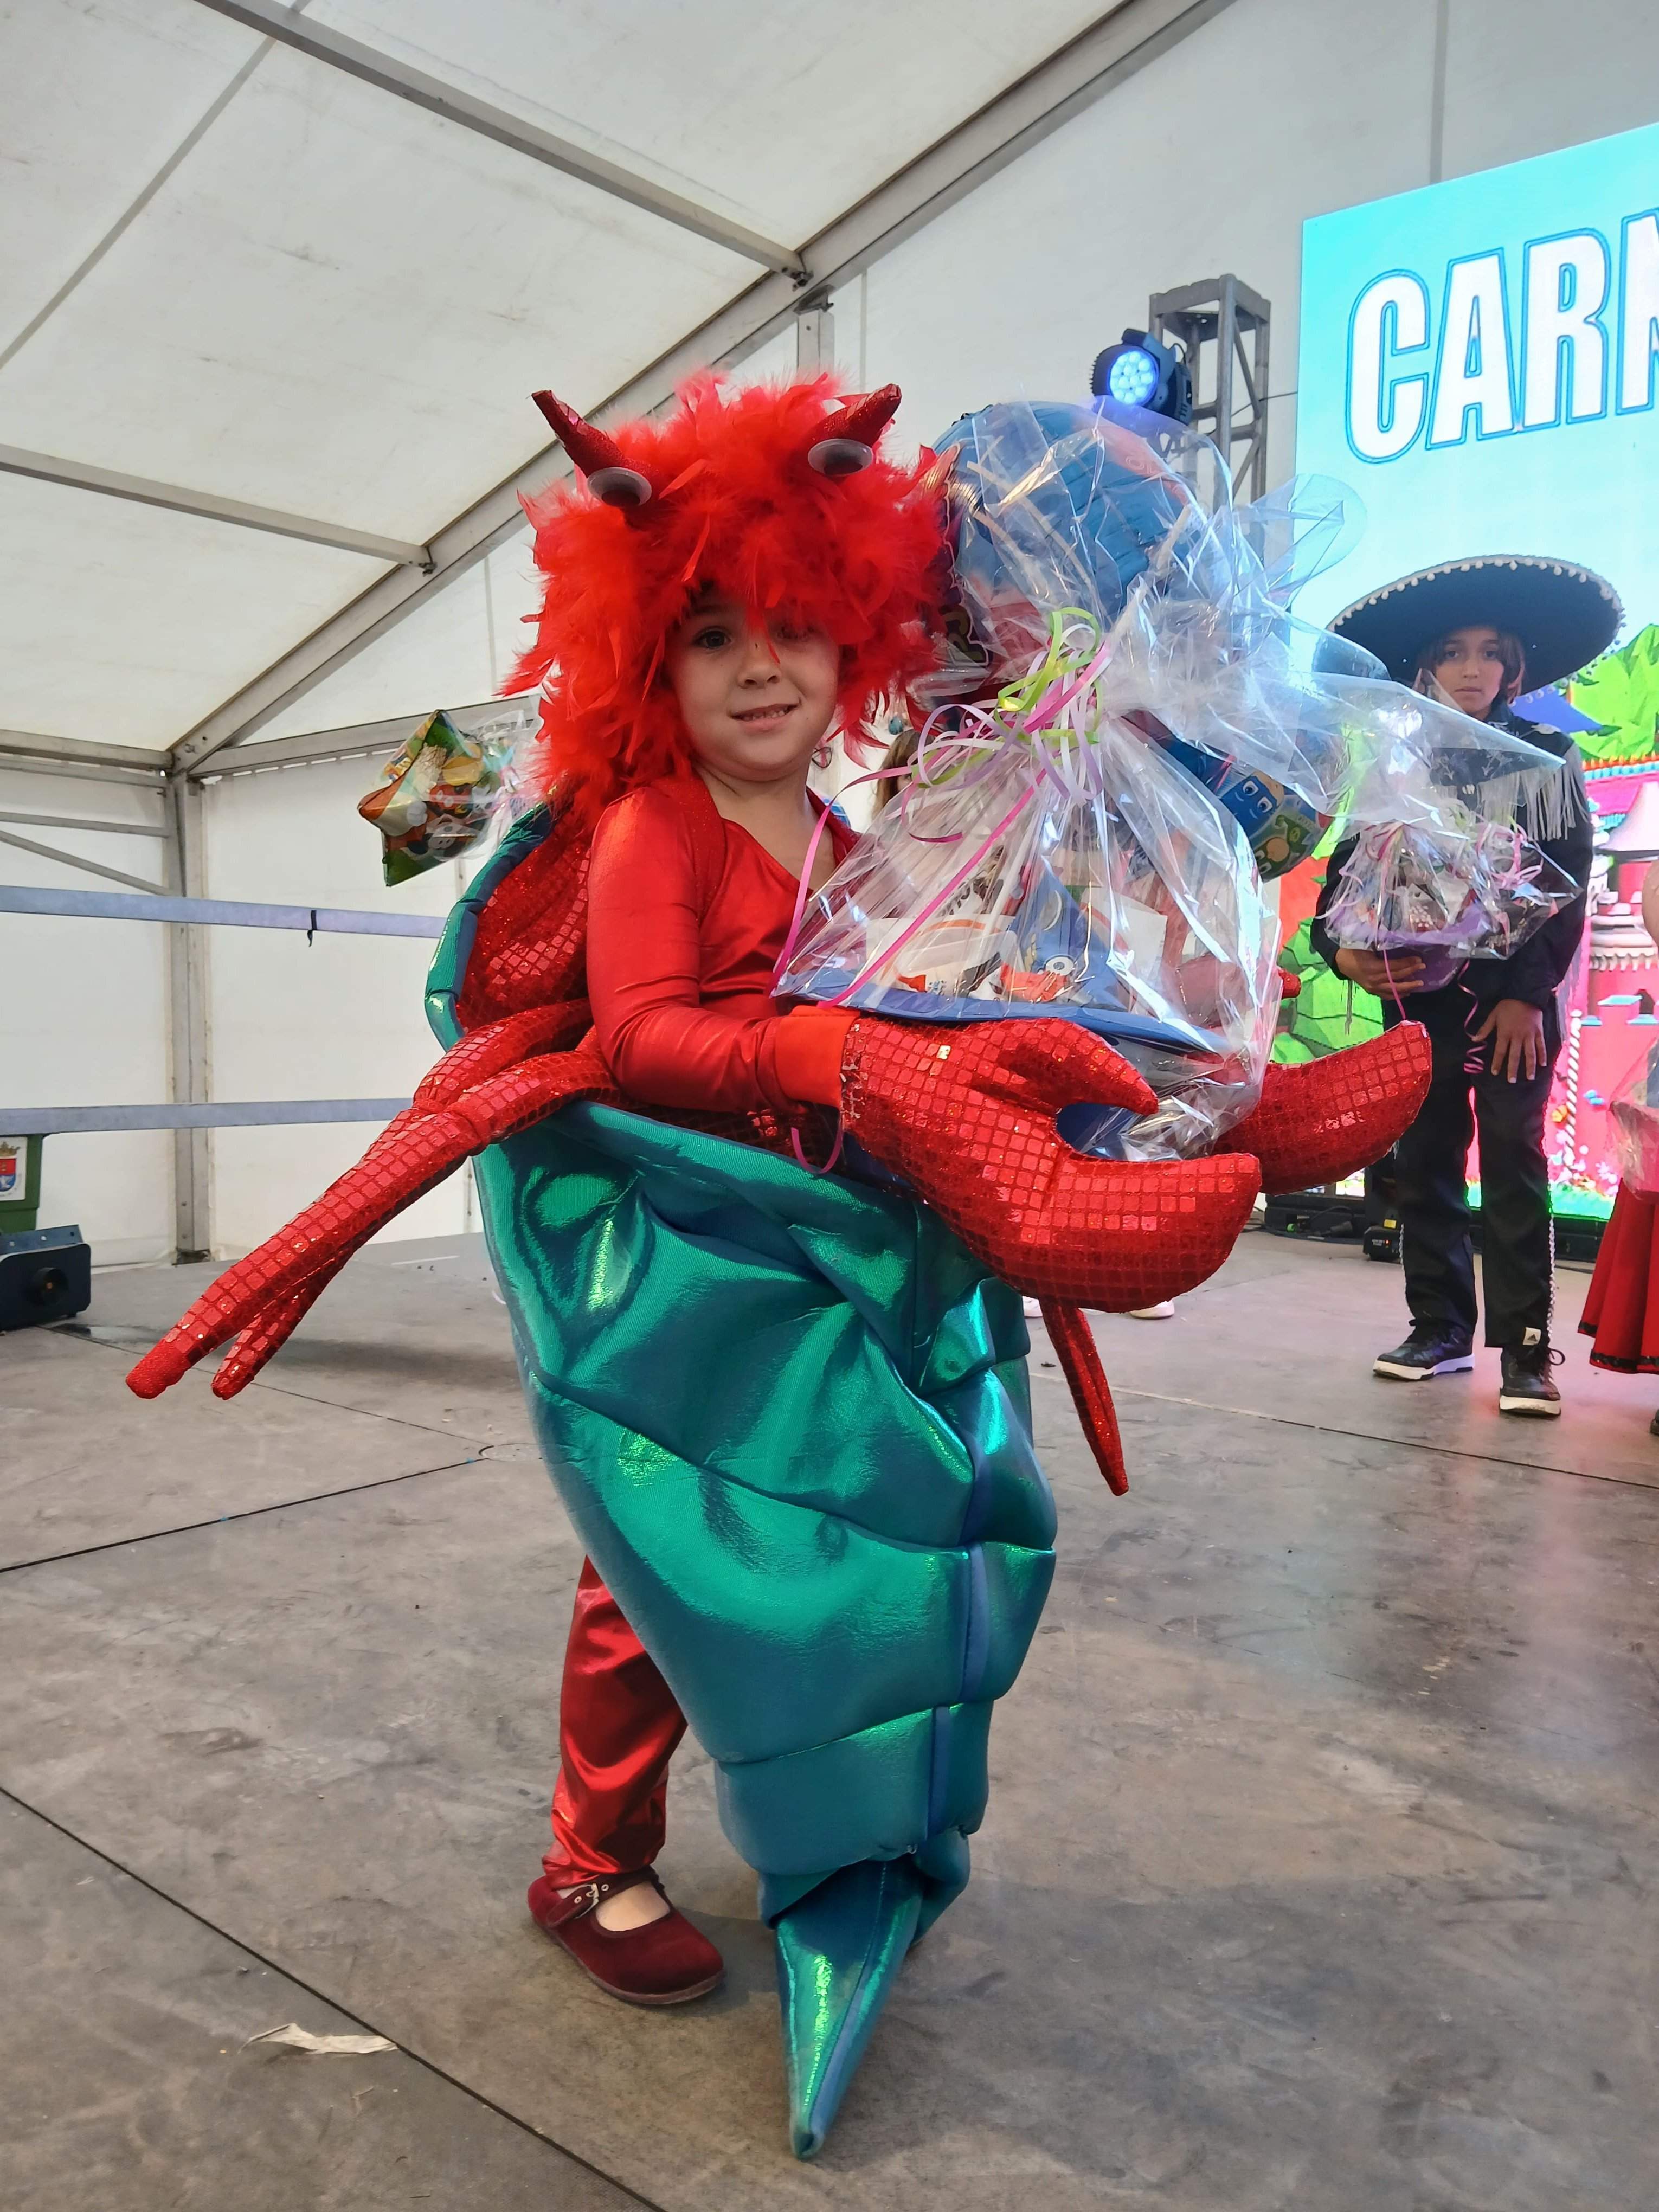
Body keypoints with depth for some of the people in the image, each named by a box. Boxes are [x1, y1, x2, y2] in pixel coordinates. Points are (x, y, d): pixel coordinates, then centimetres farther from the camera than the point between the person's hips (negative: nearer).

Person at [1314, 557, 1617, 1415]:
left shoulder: (1547, 759, 5)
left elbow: (1567, 886, -2)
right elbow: (1348, 874, 7)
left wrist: (1528, 991, -11)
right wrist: (1341, 948, -13)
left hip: (1511, 998, -3)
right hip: (1418, 997, 3)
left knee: (1513, 1160, -5)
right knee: (1423, 1161, 6)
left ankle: (1525, 1345, -1)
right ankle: (1439, 1327, 16)